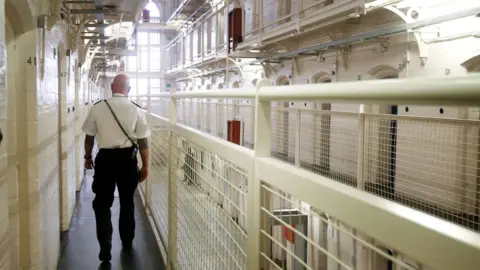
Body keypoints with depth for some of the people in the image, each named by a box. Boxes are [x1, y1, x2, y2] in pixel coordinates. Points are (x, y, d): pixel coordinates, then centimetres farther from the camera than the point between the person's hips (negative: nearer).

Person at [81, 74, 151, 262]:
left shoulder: (97, 108, -6)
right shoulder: (136, 110, -8)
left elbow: (89, 137, 3)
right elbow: (143, 141, -6)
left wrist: (88, 157, 18)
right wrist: (145, 166, 4)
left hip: (105, 158, -1)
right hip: (127, 158, 1)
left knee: (102, 203, 9)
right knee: (127, 201, 18)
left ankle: (105, 248, 1)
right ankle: (127, 241, 33)